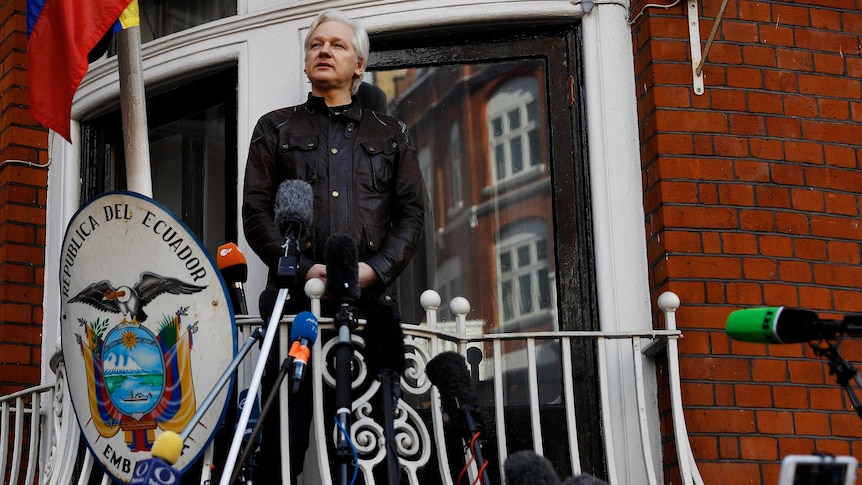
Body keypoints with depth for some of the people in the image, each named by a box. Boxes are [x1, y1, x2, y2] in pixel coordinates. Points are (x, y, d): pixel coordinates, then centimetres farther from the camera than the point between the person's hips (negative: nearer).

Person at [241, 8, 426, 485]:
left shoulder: (390, 134, 22)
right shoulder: (276, 128, 18)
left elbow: (412, 213, 12)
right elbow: (255, 212, 8)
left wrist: (376, 268, -6)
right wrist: (304, 268, -9)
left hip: (372, 298, 1)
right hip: (297, 297, -1)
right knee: (284, 422, -8)